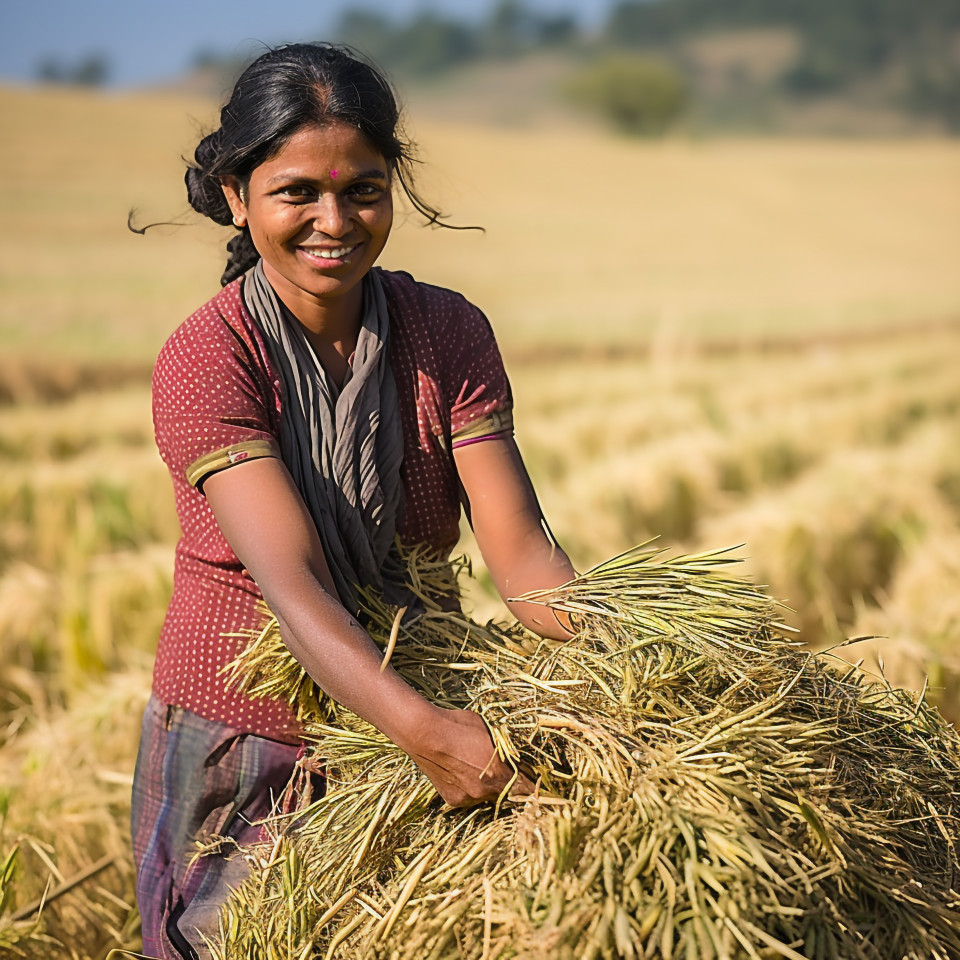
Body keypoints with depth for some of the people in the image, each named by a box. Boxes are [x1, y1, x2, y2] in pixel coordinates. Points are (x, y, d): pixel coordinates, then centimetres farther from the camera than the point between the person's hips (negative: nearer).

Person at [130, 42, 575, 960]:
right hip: (241, 751, -3)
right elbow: (290, 579, -29)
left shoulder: (450, 334, -6)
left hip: (407, 723, 3)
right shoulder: (203, 362, -18)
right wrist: (423, 728, -44)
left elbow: (518, 547, -13)